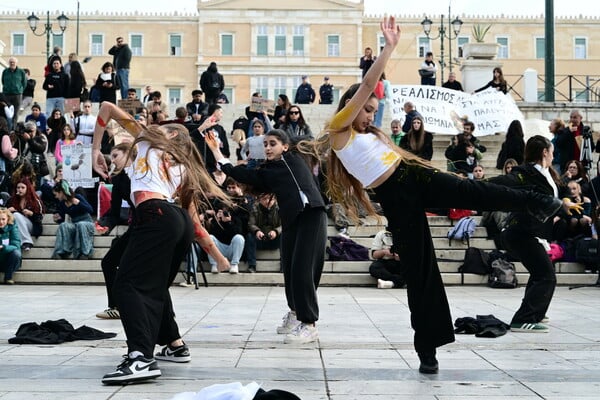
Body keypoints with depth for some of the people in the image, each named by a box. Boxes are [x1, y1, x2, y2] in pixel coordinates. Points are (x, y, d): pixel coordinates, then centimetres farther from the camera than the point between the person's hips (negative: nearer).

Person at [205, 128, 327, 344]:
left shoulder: (295, 159, 9)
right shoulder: (266, 172, 15)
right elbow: (239, 175, 9)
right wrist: (216, 151, 10)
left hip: (312, 215, -5)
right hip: (290, 221, 5)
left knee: (303, 270, -11)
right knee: (289, 269, 11)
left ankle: (309, 324, -5)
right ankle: (295, 312, 37)